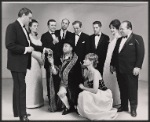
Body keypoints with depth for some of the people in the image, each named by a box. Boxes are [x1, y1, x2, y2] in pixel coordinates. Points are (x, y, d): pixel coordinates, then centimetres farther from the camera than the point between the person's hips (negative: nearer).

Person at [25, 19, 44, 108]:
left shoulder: (38, 37, 14)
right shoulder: (28, 37, -6)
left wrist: (42, 57, 0)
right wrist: (39, 57, -10)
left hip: (38, 61, 6)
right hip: (31, 60, -6)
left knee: (38, 80, 9)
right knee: (31, 81, -2)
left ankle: (38, 101, 18)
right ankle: (30, 102, 9)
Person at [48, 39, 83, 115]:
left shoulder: (75, 59, -9)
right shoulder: (61, 59, 2)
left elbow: (78, 74, -9)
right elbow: (55, 72, -3)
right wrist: (52, 64, -15)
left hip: (73, 82, -2)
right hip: (64, 81, 2)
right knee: (61, 93, -20)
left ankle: (74, 106, 30)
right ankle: (68, 107, 8)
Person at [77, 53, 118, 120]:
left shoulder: (95, 73, -22)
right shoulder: (86, 71, 1)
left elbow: (95, 90, -26)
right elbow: (86, 86, 5)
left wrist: (83, 88, -15)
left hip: (104, 95, -7)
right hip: (97, 95, 8)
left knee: (84, 95, -23)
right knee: (82, 95, -10)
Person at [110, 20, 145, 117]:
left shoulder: (137, 38, -5)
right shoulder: (119, 40, 14)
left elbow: (141, 53, -11)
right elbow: (115, 53, 17)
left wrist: (137, 67, -17)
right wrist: (112, 64, 14)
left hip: (131, 70, -5)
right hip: (119, 69, 6)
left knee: (132, 89, 5)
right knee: (122, 89, 13)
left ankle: (133, 108, 19)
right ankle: (124, 106, 26)